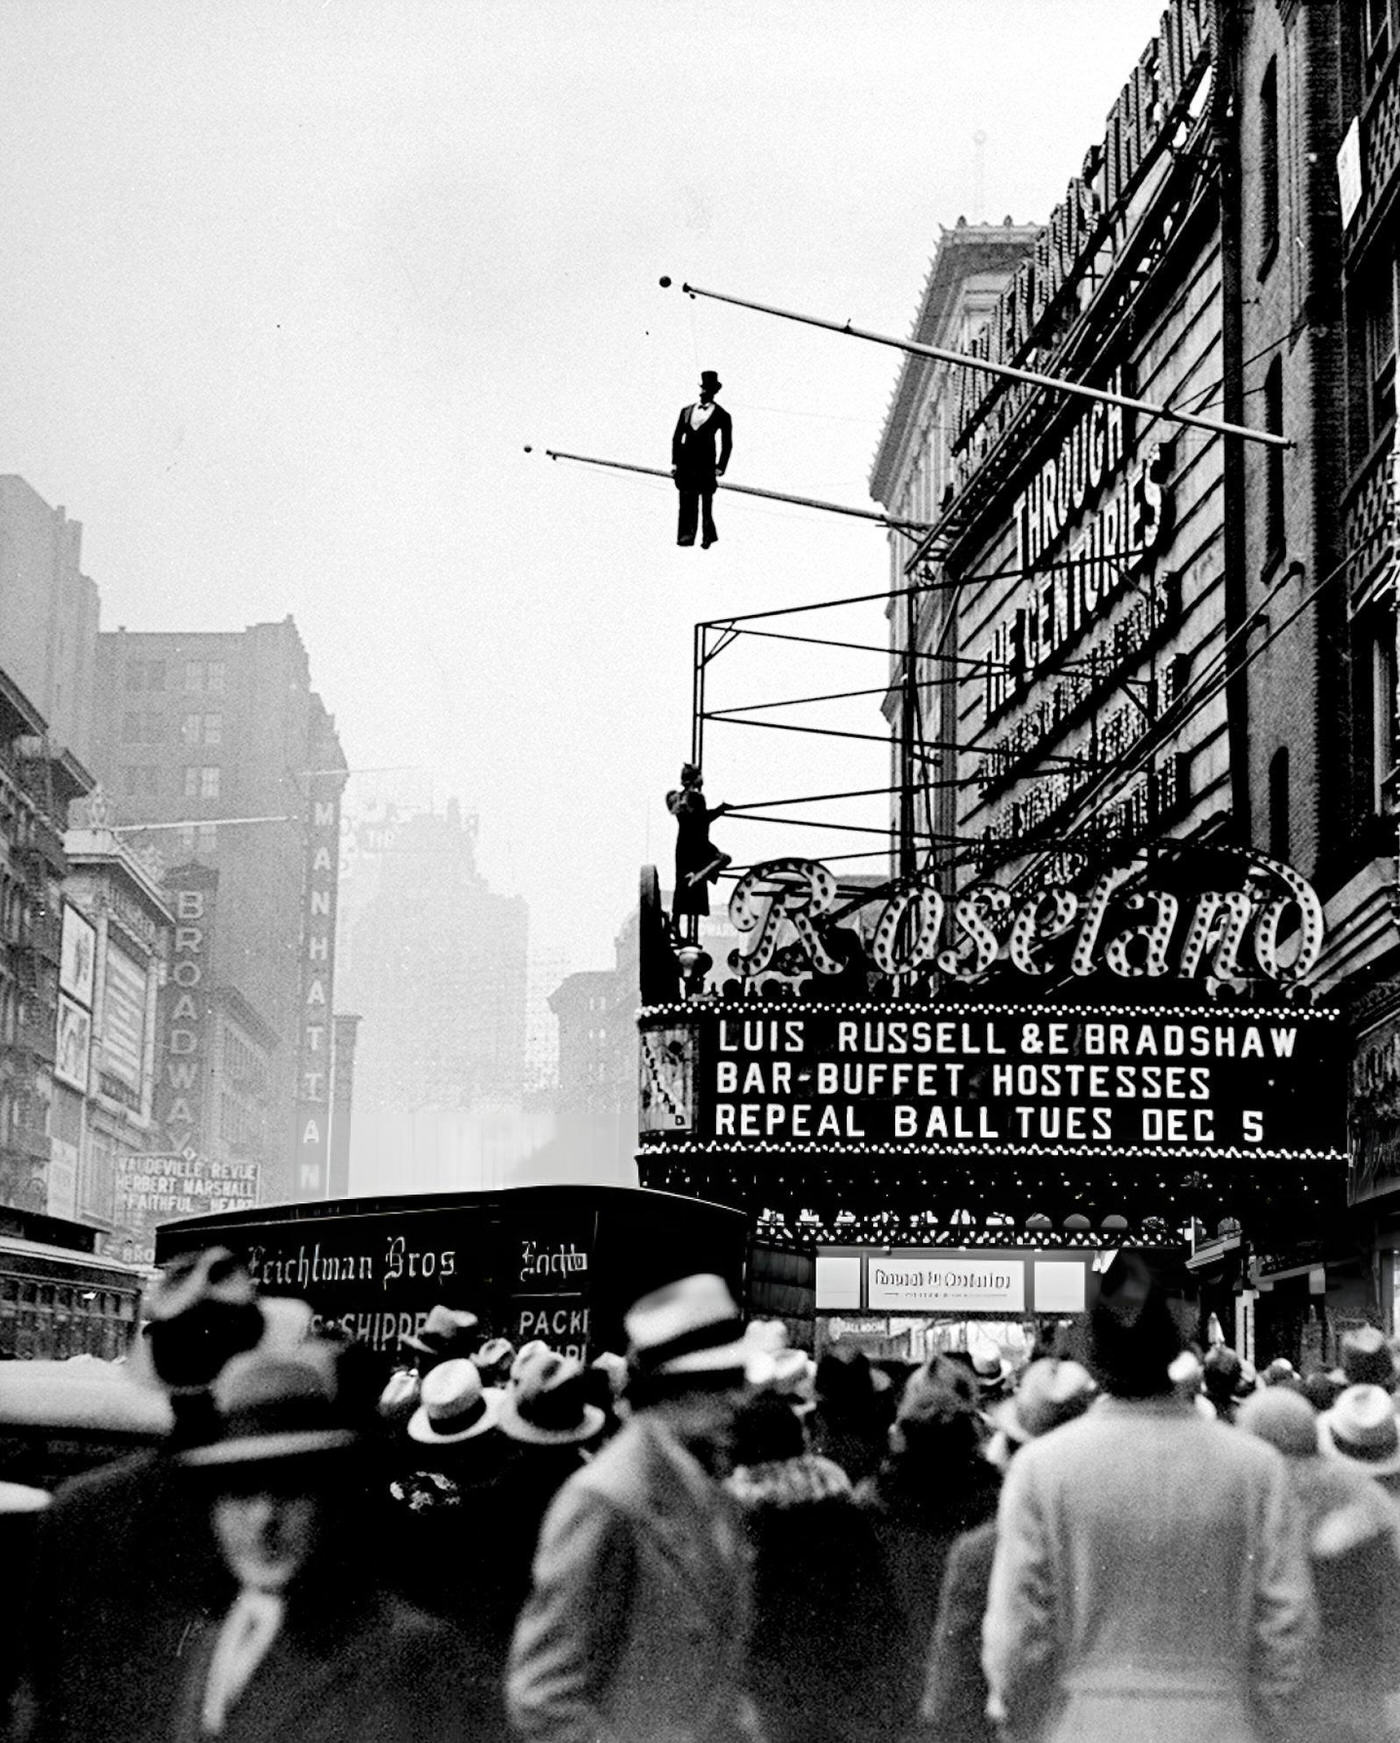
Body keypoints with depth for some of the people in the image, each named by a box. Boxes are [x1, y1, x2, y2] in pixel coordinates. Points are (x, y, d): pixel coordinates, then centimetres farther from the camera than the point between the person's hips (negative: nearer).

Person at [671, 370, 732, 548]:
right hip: (686, 464, 3)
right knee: (686, 502, 2)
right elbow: (677, 437, 14)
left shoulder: (721, 416, 1)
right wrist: (675, 462, 6)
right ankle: (686, 534, 5)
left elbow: (727, 444, 2)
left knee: (706, 500, 3)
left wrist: (720, 467, -5)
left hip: (705, 465, -3)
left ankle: (708, 535, 16)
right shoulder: (687, 411, 13)